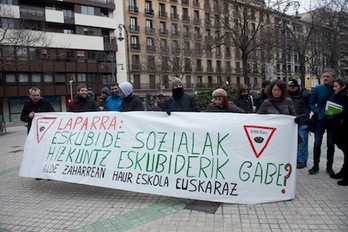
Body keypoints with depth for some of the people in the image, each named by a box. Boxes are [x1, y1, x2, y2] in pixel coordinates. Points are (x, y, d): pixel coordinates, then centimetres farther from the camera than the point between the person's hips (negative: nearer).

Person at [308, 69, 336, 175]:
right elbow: (311, 104, 1)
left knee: (331, 145, 9)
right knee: (317, 144, 1)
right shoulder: (317, 89, -3)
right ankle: (315, 166, 14)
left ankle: (329, 167, 23)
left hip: (332, 121, 0)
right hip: (320, 121, 0)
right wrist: (318, 113, -15)